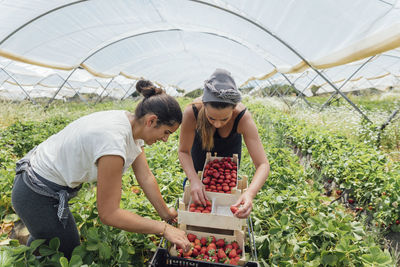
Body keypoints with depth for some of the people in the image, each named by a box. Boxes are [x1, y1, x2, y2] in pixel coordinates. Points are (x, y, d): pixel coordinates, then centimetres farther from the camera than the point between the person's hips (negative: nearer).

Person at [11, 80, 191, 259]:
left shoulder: (132, 125, -10)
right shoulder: (114, 140, -37)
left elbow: (146, 178, -3)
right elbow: (108, 214, -30)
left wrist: (166, 214, 3)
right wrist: (163, 228, -26)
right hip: (37, 196, -8)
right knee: (71, 253, 14)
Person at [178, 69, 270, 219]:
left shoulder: (243, 117, -42)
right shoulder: (192, 112, -42)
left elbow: (263, 164, -39)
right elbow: (184, 151, -27)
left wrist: (250, 194, -57)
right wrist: (194, 180, -43)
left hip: (230, 144, 0)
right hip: (201, 141, 0)